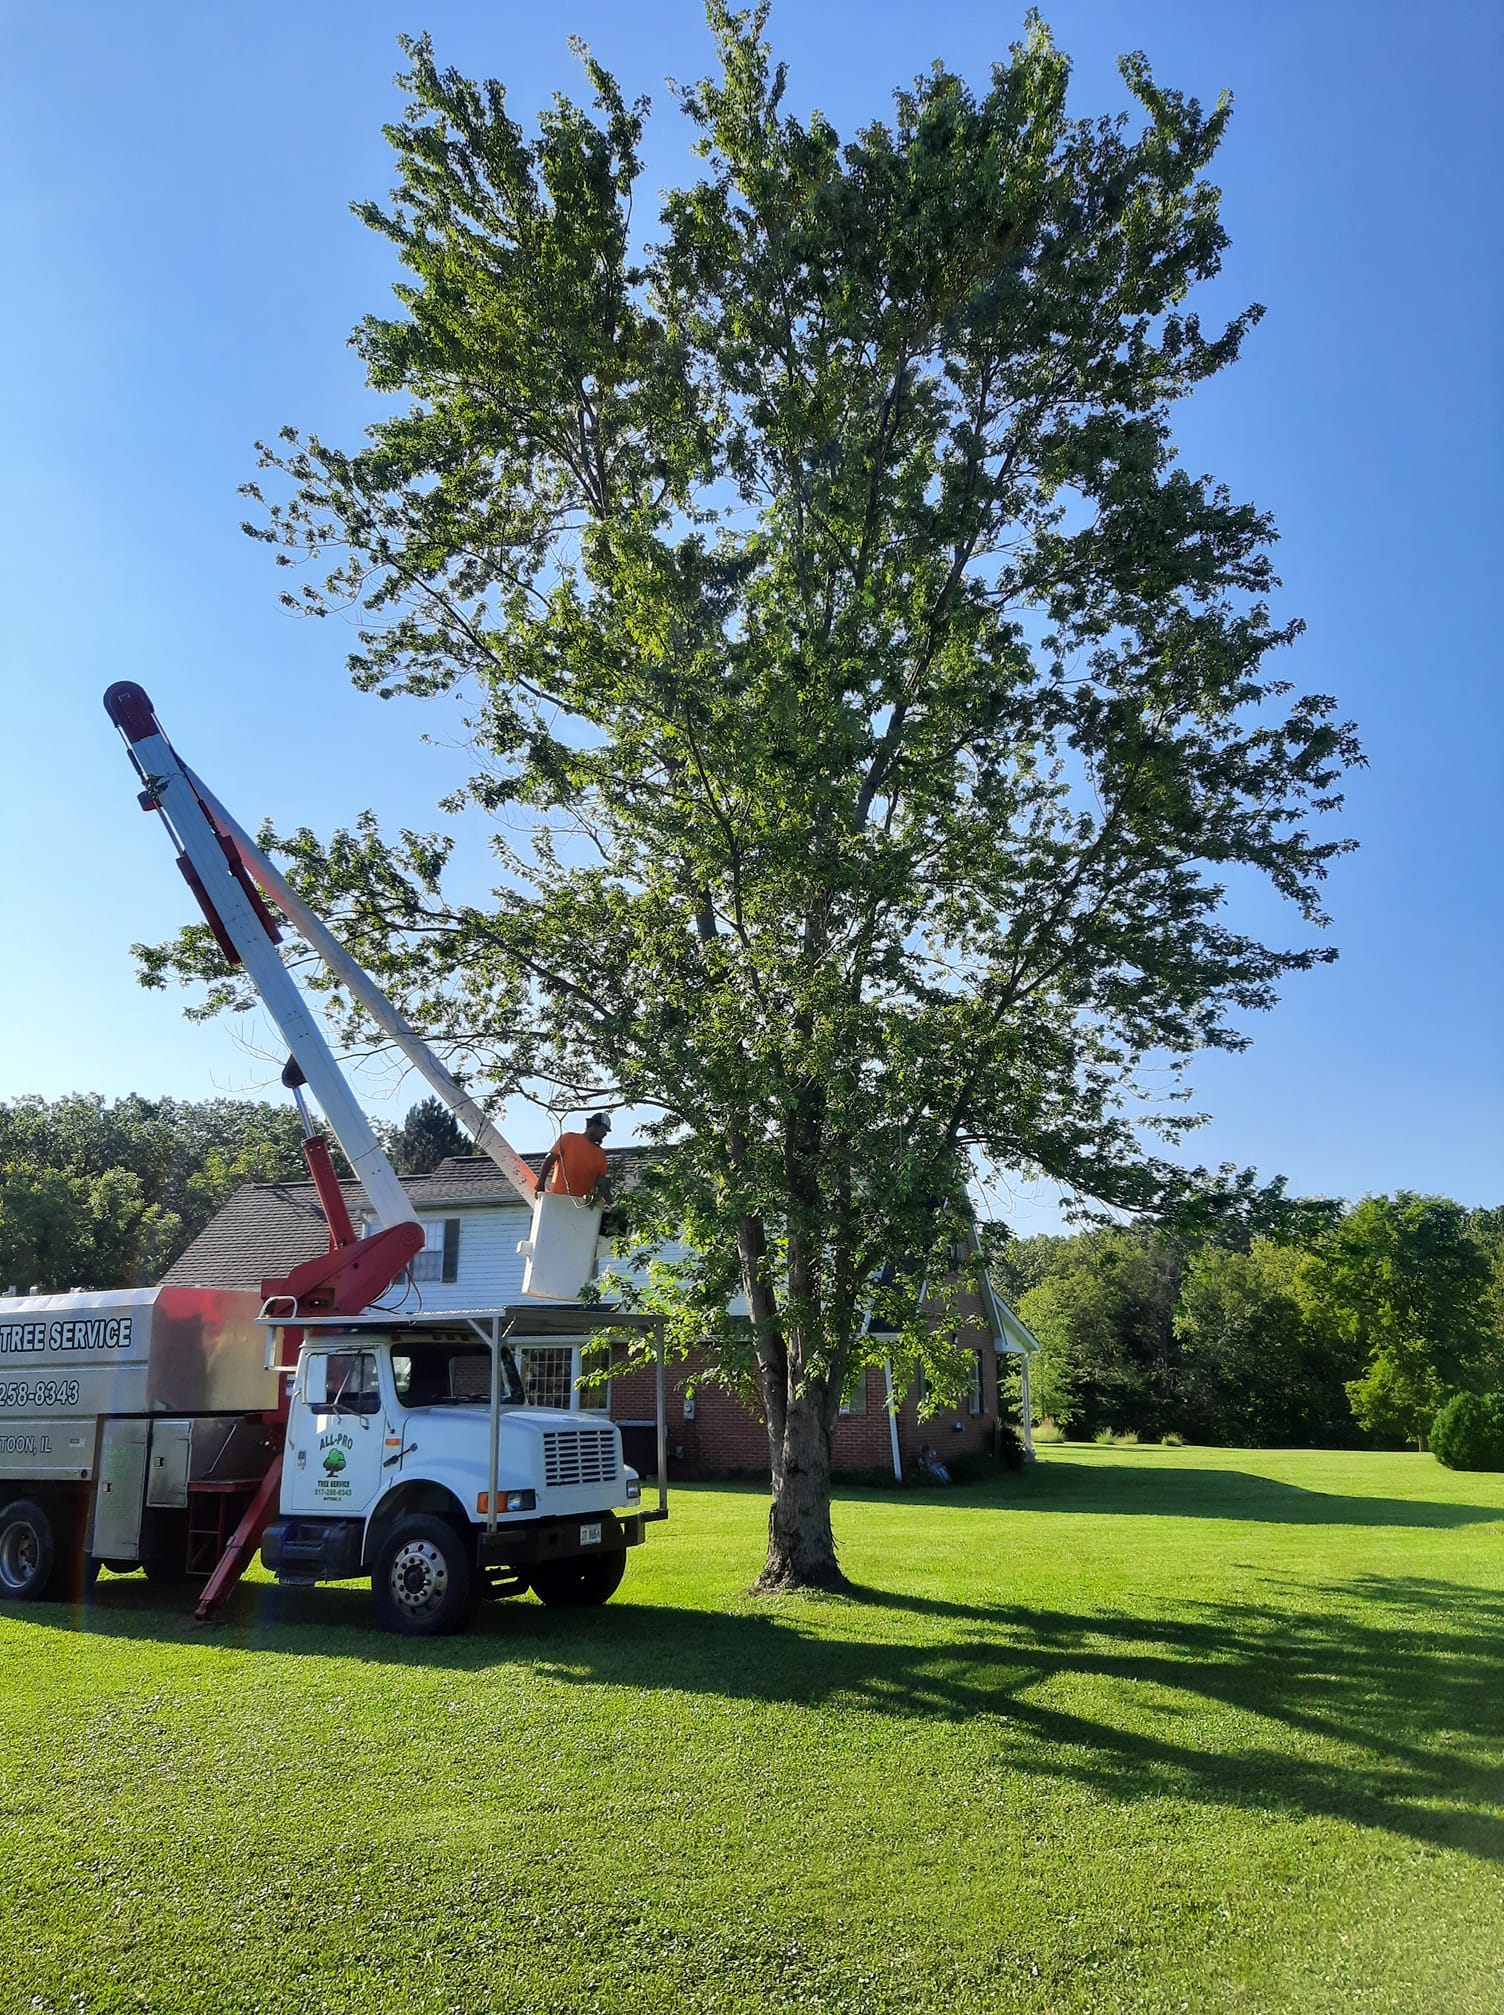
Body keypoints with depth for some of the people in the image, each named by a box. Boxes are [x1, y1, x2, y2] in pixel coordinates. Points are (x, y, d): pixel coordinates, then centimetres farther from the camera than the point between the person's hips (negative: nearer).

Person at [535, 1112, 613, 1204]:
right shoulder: (568, 1138, 4)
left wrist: (608, 1199, -3)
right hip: (558, 1197, -4)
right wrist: (540, 1186, -9)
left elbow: (601, 1180, 14)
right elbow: (549, 1161, 0)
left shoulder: (600, 1154, 15)